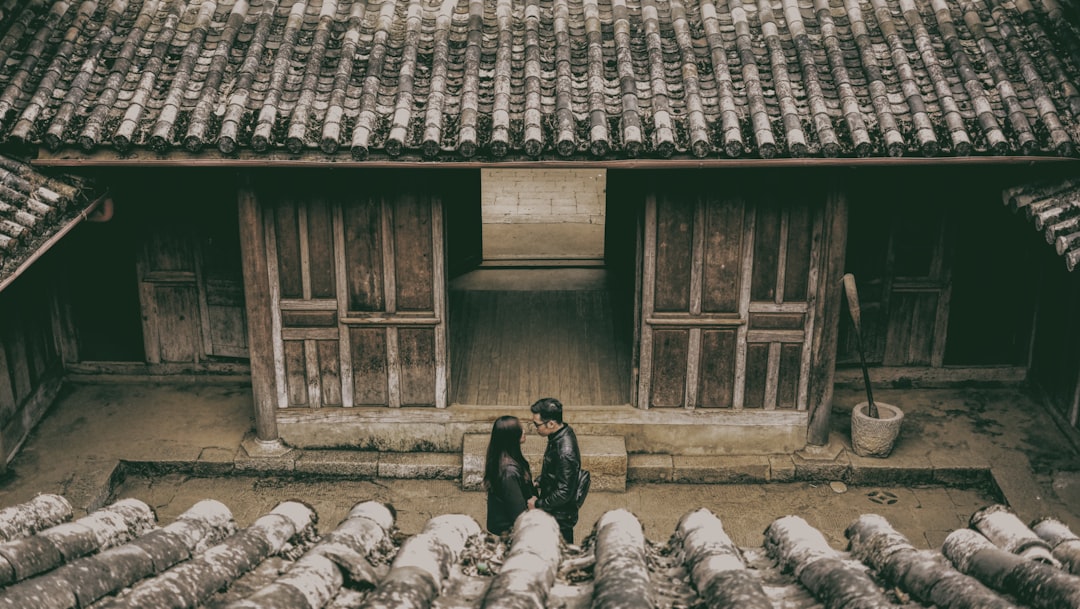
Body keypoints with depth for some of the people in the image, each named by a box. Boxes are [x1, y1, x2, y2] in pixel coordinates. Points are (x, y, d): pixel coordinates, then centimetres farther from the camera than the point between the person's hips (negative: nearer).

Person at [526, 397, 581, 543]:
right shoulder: (562, 432, -4)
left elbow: (564, 493, -27)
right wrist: (539, 482, 6)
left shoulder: (565, 452, -33)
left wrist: (538, 504, -16)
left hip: (560, 517, -9)